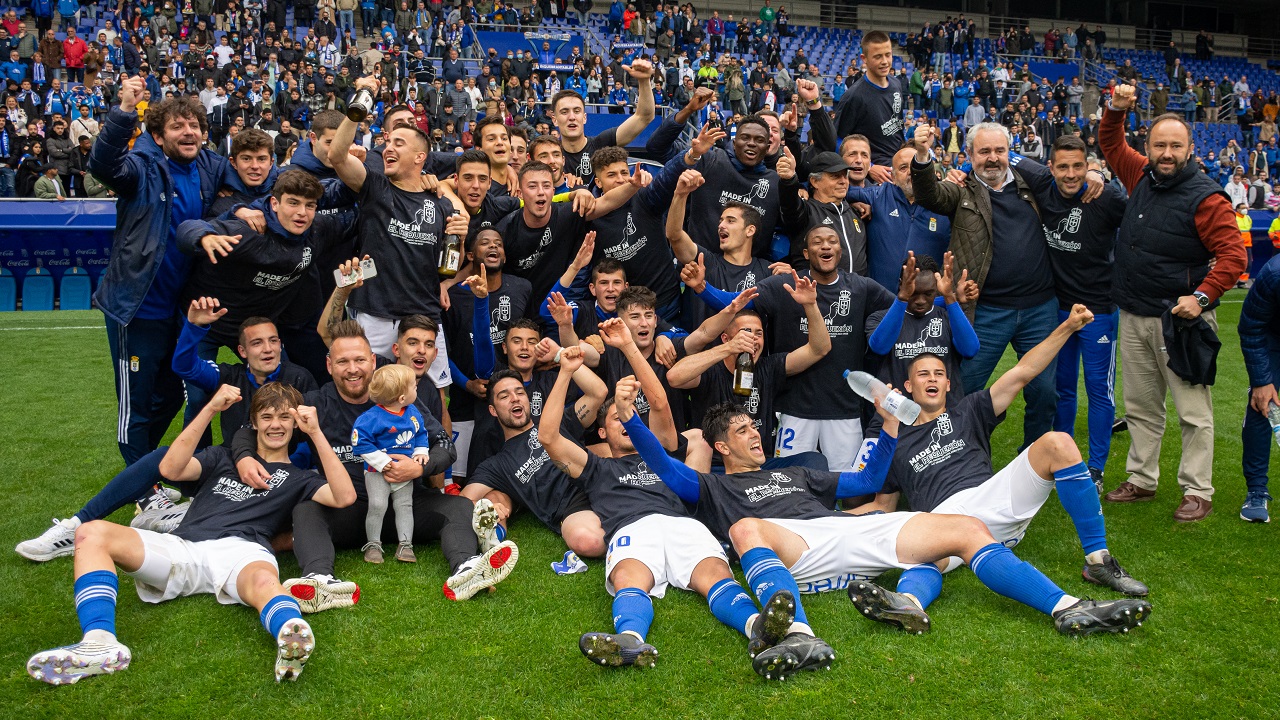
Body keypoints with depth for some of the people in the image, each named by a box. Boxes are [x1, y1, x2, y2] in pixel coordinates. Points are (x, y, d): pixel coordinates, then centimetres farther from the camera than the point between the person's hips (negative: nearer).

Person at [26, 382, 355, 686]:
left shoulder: (298, 477, 27)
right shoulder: (224, 458, 34)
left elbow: (344, 497, 6)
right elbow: (170, 469, 14)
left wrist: (315, 433, 5)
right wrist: (210, 409, 8)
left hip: (242, 551, -3)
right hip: (184, 547, 3)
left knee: (263, 581, -41)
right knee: (92, 532, -21)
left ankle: (292, 645, -75)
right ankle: (100, 644, -42)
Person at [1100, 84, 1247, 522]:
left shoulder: (1206, 198, -12)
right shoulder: (1142, 177, 6)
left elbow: (1233, 255, -14)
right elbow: (1111, 145, 23)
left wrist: (1202, 297, -22)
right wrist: (1116, 110, 6)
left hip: (1180, 320, -6)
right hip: (1134, 318, 7)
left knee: (1193, 412, 0)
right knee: (1140, 406, 16)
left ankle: (1197, 493, 9)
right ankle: (1142, 480, 28)